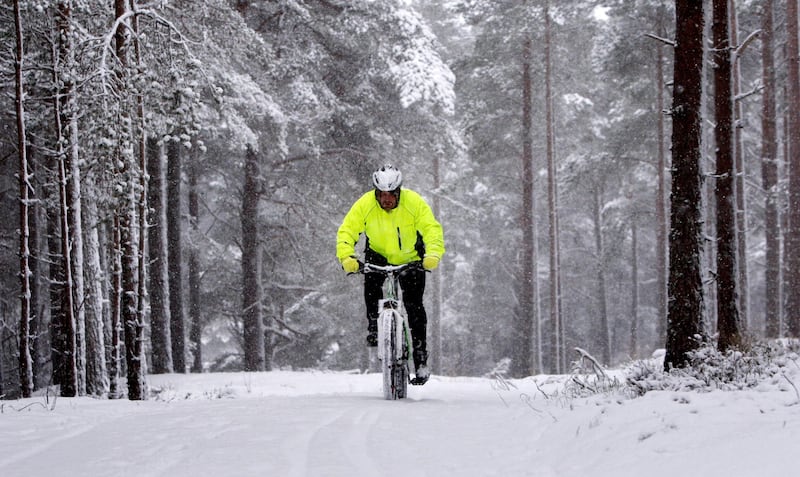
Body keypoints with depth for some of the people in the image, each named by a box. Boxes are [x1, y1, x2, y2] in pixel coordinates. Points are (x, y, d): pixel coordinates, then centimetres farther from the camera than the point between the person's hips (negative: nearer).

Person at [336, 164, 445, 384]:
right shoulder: (365, 204, -22)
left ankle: (421, 360, -1)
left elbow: (432, 229, -27)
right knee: (371, 283, -30)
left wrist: (433, 254, -45)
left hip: (410, 258, -1)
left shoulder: (414, 203, -25)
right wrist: (346, 256, -38)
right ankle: (374, 327, -11)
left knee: (414, 306, -8)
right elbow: (347, 231, -21)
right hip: (378, 256, 1)